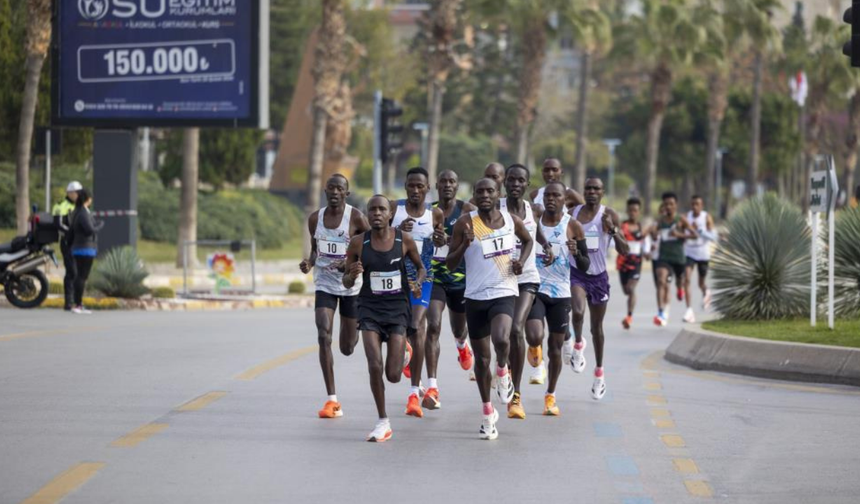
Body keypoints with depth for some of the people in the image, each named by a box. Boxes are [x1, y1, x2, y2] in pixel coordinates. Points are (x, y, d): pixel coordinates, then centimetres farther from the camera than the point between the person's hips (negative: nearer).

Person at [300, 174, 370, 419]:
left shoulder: (356, 218, -11)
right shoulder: (315, 218, 1)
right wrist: (309, 263, -6)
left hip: (351, 285, -2)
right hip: (324, 285, 2)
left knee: (347, 348, 7)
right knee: (324, 337, -17)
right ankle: (332, 400, -14)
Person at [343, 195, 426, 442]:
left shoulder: (404, 240, -4)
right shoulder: (358, 243, -3)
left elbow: (420, 267, 13)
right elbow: (347, 283, 6)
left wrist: (418, 283, -8)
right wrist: (352, 275, -17)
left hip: (397, 308, 0)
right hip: (370, 308, 0)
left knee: (393, 375, -5)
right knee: (375, 366, -17)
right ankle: (383, 422, 2)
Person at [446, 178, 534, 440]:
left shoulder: (512, 221, 1)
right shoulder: (466, 223, -6)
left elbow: (528, 240, 24)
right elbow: (450, 264, -5)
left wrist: (521, 261, 4)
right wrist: (465, 244, -22)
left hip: (504, 293, -1)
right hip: (476, 297, 1)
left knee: (501, 339, -30)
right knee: (481, 357, 9)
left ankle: (503, 371, 4)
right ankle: (488, 413, 27)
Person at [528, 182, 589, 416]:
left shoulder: (573, 226, -1)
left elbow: (585, 266, 2)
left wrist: (576, 253, -19)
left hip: (560, 293, 0)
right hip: (535, 288, 0)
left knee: (555, 348, 5)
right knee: (534, 339, -23)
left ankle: (550, 396, 21)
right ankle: (534, 349, 13)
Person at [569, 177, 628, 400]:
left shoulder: (608, 215, -6)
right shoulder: (573, 212, 0)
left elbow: (624, 251, -10)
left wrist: (612, 230, -25)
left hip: (598, 275, 0)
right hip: (576, 273, 0)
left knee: (597, 327, 13)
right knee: (578, 311, -30)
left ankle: (599, 372, 30)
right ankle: (578, 344, 0)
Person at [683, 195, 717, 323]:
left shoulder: (707, 218, -10)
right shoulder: (687, 216, -1)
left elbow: (713, 237, -18)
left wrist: (699, 230, -28)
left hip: (703, 254, -1)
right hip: (689, 253, 1)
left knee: (701, 283, 14)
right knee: (687, 280, -17)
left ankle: (705, 293, 51)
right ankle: (690, 310, -18)